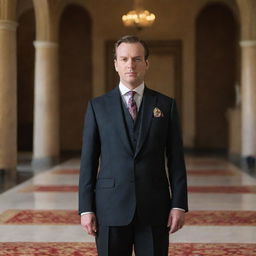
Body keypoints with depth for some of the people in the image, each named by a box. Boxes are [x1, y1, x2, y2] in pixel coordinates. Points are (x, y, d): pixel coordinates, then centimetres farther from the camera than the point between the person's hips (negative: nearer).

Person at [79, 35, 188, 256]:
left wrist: (179, 205, -4)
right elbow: (88, 161, 3)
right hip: (111, 209, 0)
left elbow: (176, 159, 4)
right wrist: (86, 209, -3)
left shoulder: (166, 105, 5)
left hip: (154, 209, 0)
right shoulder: (98, 106, 5)